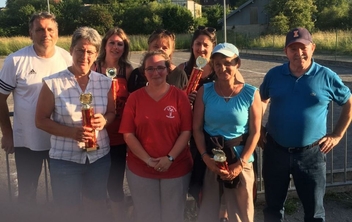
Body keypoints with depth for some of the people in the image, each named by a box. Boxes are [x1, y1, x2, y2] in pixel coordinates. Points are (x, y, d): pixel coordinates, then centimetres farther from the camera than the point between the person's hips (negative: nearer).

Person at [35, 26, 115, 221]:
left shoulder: (105, 83, -2)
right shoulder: (53, 83, -11)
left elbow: (112, 113, 9)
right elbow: (41, 120, -8)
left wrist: (104, 120, -15)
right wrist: (72, 132, -23)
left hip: (99, 156, 3)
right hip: (65, 159, -3)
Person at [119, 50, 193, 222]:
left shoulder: (179, 95, -3)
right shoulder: (135, 97, -2)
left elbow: (186, 131, -6)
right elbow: (128, 134, -5)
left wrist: (170, 158, -16)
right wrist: (147, 159, -14)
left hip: (176, 168, 0)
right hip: (140, 169, 1)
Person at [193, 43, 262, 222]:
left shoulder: (251, 94, -6)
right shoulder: (205, 91, -2)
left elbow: (255, 132, -6)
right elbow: (197, 128, -1)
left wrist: (241, 164, -11)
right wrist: (205, 157, -12)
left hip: (240, 160, -1)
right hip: (210, 159, 1)